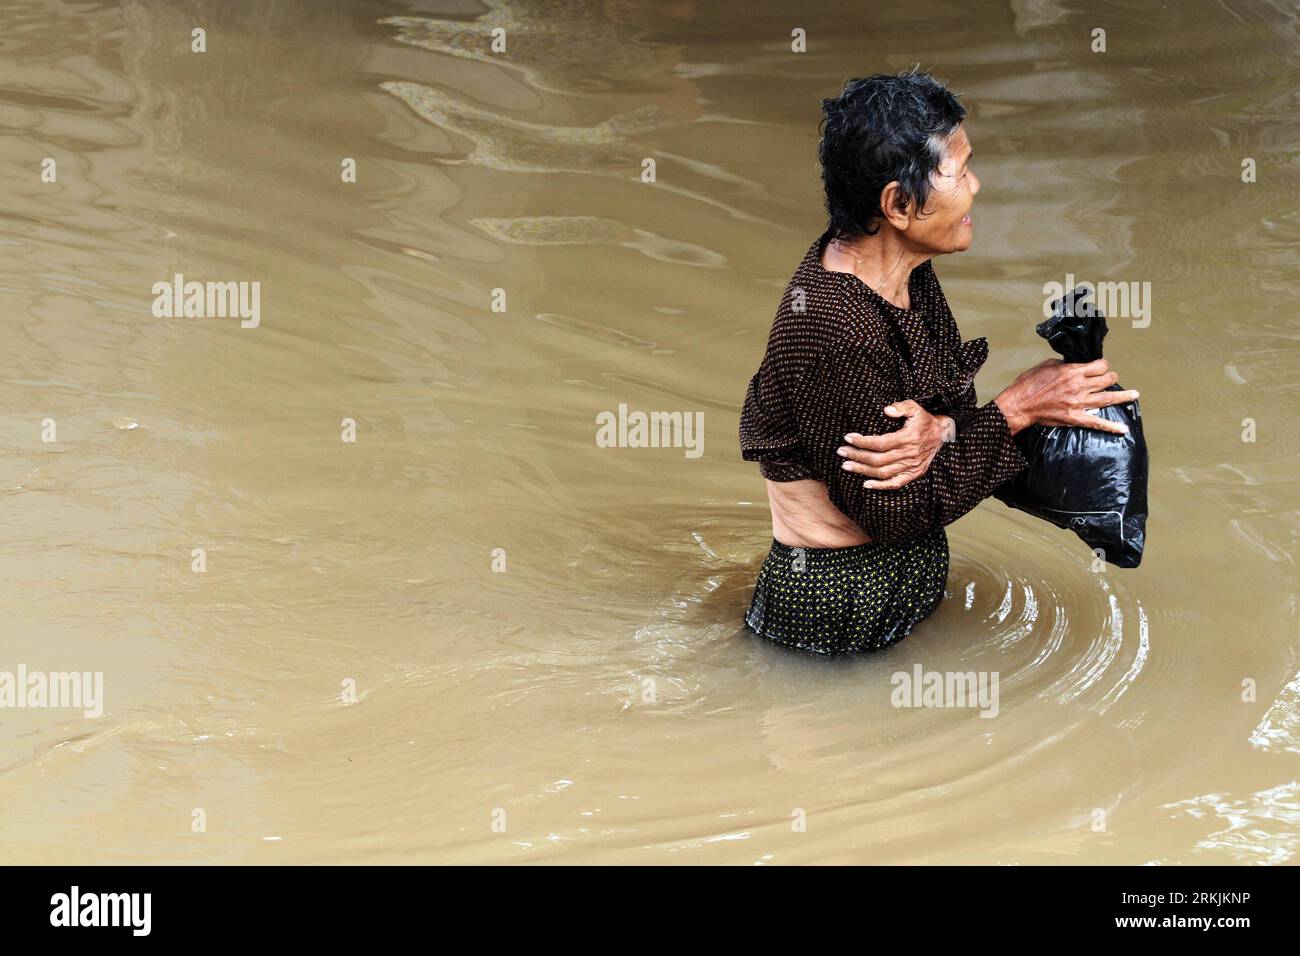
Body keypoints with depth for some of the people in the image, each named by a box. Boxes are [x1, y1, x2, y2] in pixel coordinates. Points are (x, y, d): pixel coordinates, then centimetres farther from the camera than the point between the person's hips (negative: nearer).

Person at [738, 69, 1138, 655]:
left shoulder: (906, 274, -1)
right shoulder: (836, 331, -29)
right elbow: (891, 510, -23)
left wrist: (938, 428, -24)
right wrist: (1016, 410, -20)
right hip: (837, 608, -8)